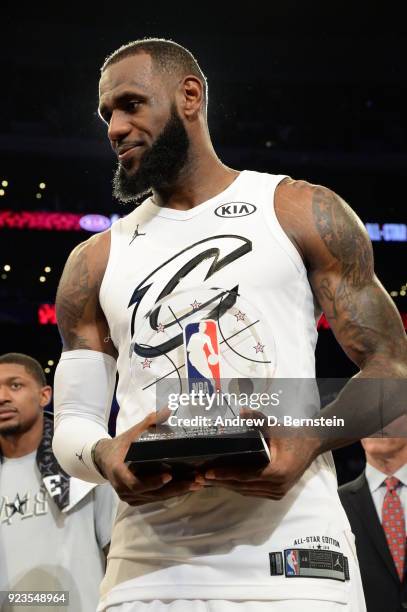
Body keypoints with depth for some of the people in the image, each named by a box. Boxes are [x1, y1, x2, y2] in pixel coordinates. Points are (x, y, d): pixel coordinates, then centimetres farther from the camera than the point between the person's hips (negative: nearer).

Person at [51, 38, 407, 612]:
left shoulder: (304, 214, 5)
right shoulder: (94, 264, 14)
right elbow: (73, 422, 13)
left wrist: (312, 437, -17)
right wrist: (104, 455, -11)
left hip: (288, 554, -2)